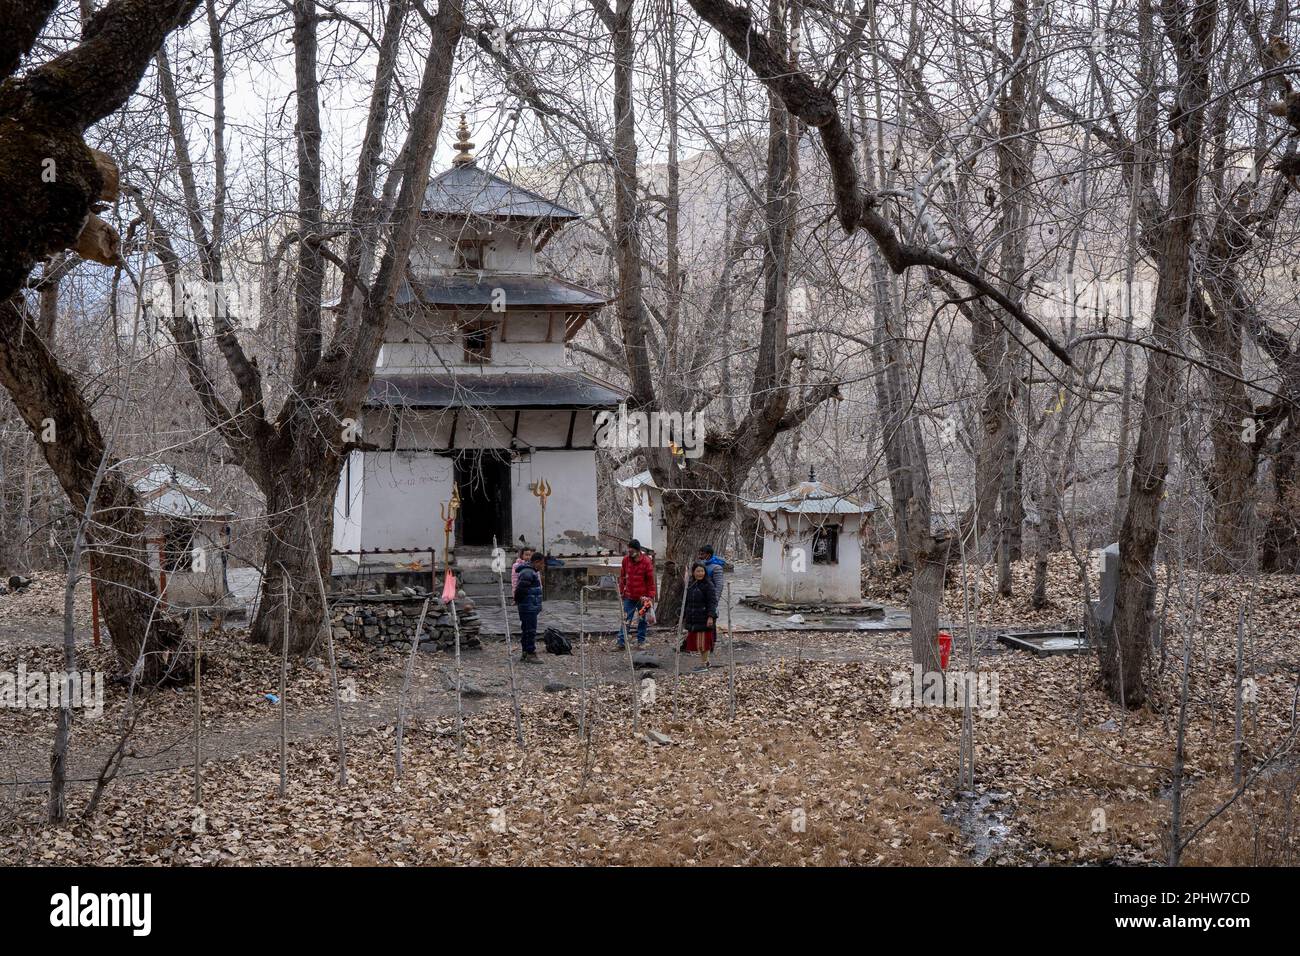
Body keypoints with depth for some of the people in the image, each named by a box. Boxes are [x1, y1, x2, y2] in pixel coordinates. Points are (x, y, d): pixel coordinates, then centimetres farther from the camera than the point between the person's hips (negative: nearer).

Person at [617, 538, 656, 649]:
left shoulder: (646, 561, -9)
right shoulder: (626, 560, 1)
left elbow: (651, 581, -5)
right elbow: (622, 577, 12)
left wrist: (651, 597, -7)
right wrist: (621, 591, 9)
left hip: (642, 596, -2)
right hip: (629, 596, 2)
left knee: (642, 619, 9)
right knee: (626, 619, -2)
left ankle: (641, 641, 19)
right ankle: (621, 642, -3)